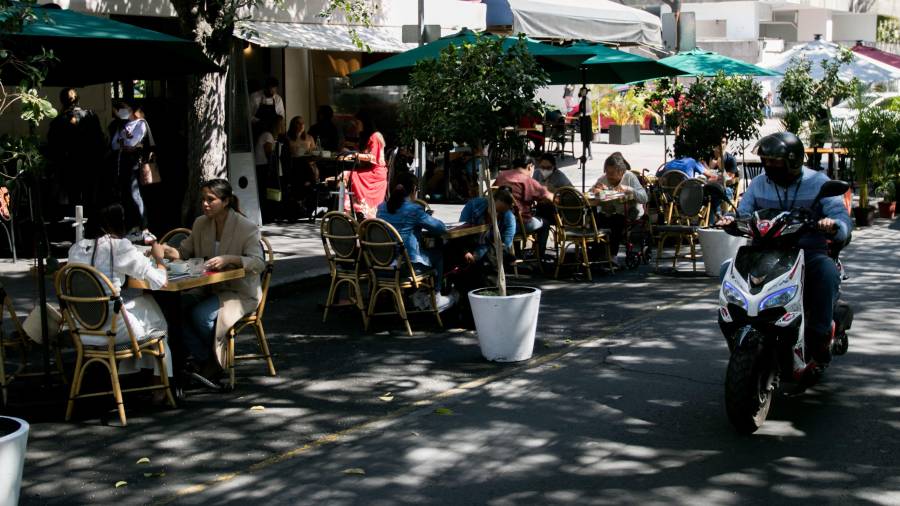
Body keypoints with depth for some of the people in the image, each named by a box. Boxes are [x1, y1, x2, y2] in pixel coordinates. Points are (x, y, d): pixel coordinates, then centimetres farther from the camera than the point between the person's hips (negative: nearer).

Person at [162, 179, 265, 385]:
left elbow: (258, 263, -21)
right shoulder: (201, 224, 6)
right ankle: (205, 361, -11)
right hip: (208, 288, 6)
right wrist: (166, 251, -8)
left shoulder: (247, 228, -12)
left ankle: (216, 362, -5)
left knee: (201, 314, -30)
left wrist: (229, 259, -36)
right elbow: (184, 251, 15)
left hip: (241, 293, -6)